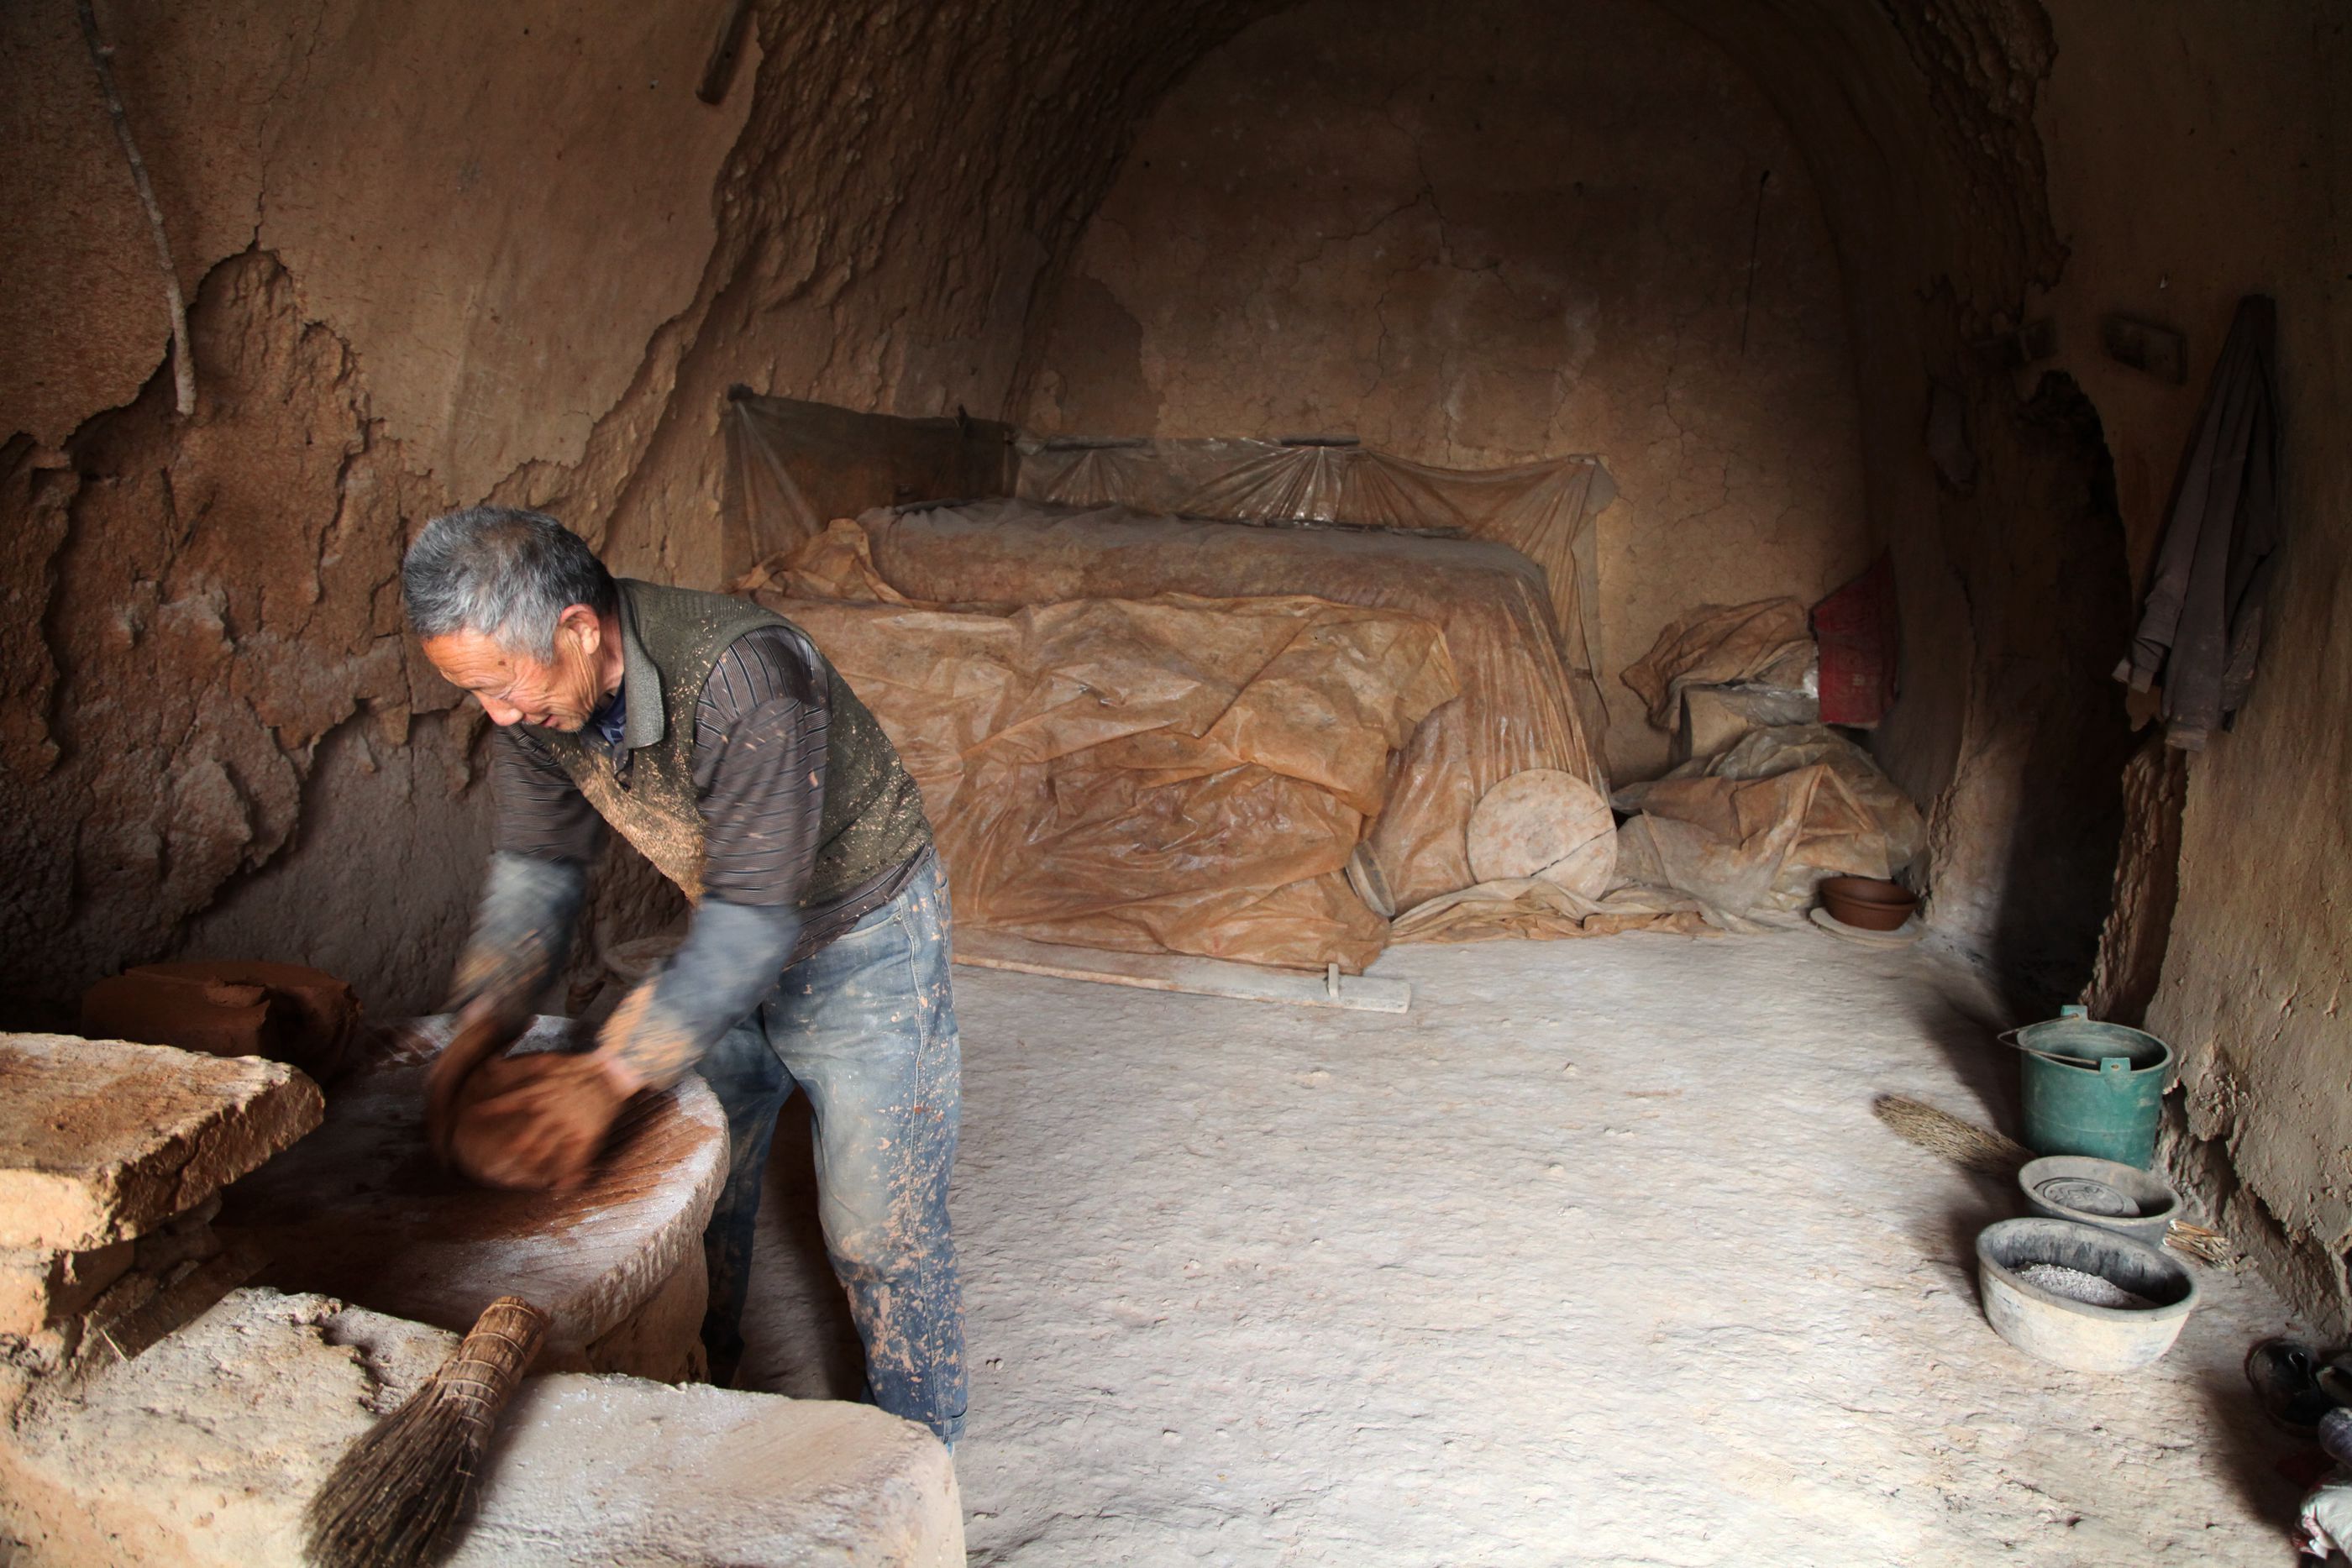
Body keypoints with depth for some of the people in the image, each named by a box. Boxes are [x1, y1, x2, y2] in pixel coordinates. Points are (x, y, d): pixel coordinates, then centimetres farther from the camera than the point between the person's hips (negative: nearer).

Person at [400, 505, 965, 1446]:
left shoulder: (742, 674, -37)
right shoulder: (536, 690, -14)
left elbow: (755, 914, -35)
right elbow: (536, 865, -4)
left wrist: (609, 1077, -39)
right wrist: (478, 1034, -18)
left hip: (859, 943, -7)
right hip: (726, 946, 7)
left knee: (877, 1230, 0)